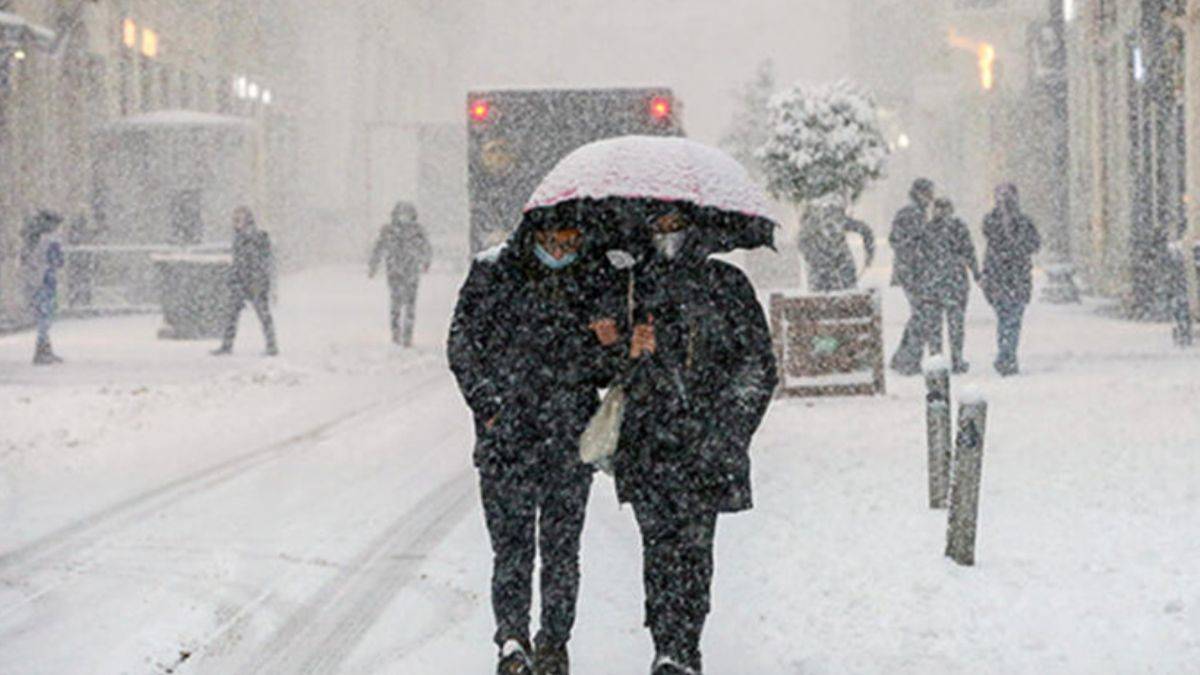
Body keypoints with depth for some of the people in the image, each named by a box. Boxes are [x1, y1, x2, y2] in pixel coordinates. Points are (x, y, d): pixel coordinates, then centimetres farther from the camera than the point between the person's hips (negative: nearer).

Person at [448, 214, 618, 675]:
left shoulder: (594, 280, 7)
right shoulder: (492, 271, 1)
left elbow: (606, 371, 14)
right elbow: (463, 344, 4)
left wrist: (609, 346, -9)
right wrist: (488, 404, -6)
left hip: (571, 438, 2)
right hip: (506, 433, -2)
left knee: (562, 544, 3)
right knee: (511, 540, -8)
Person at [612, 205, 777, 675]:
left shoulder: (727, 284, 7)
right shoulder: (634, 285, 12)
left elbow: (758, 364, 6)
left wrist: (729, 427, -3)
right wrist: (629, 350, -6)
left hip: (707, 439, -1)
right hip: (648, 437, 1)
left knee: (695, 544, -6)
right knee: (660, 543, -7)